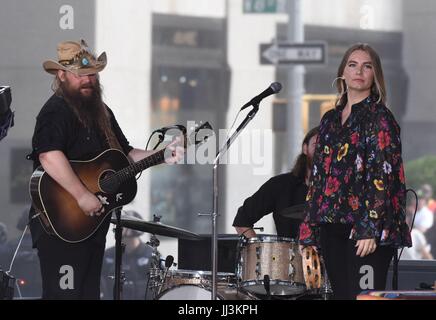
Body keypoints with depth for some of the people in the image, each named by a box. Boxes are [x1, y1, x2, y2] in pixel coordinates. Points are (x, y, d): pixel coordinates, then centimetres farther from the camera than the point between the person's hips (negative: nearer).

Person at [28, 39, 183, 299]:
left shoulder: (101, 112, 17)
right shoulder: (56, 112, -14)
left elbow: (126, 155, 25)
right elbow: (49, 156, -31)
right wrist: (82, 196, -32)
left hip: (95, 219, 10)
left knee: (89, 292, 14)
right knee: (65, 292, -12)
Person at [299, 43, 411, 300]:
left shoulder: (379, 117, -2)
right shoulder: (331, 119, 18)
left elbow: (382, 175, -11)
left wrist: (370, 229, -19)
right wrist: (310, 234, 13)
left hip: (368, 227, -7)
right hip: (332, 226, 7)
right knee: (341, 295, 6)